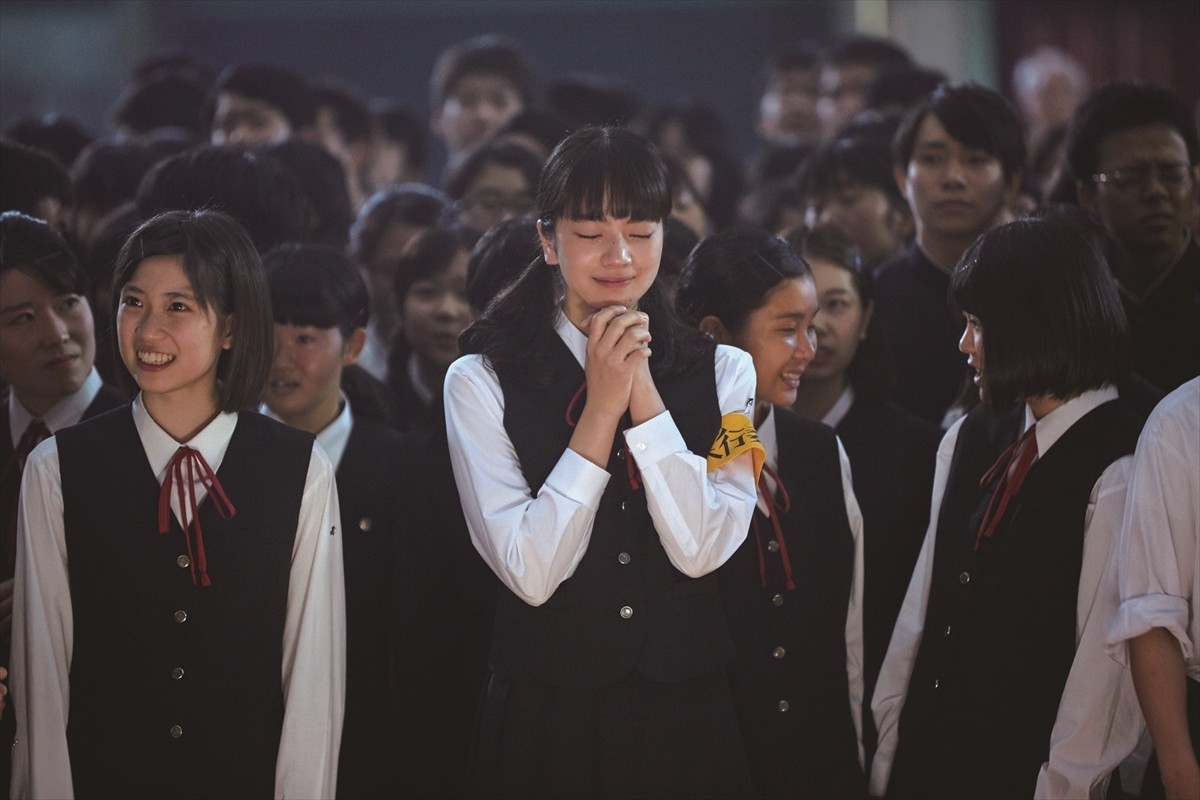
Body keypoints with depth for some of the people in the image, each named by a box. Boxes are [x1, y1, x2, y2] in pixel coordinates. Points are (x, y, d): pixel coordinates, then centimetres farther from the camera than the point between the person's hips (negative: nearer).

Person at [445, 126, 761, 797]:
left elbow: (702, 550, -10)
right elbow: (530, 574, -13)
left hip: (688, 714, 2)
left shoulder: (723, 372, 3)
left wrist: (645, 394, -15)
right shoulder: (483, 381, -4)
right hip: (549, 717, -2)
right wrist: (600, 409, -16)